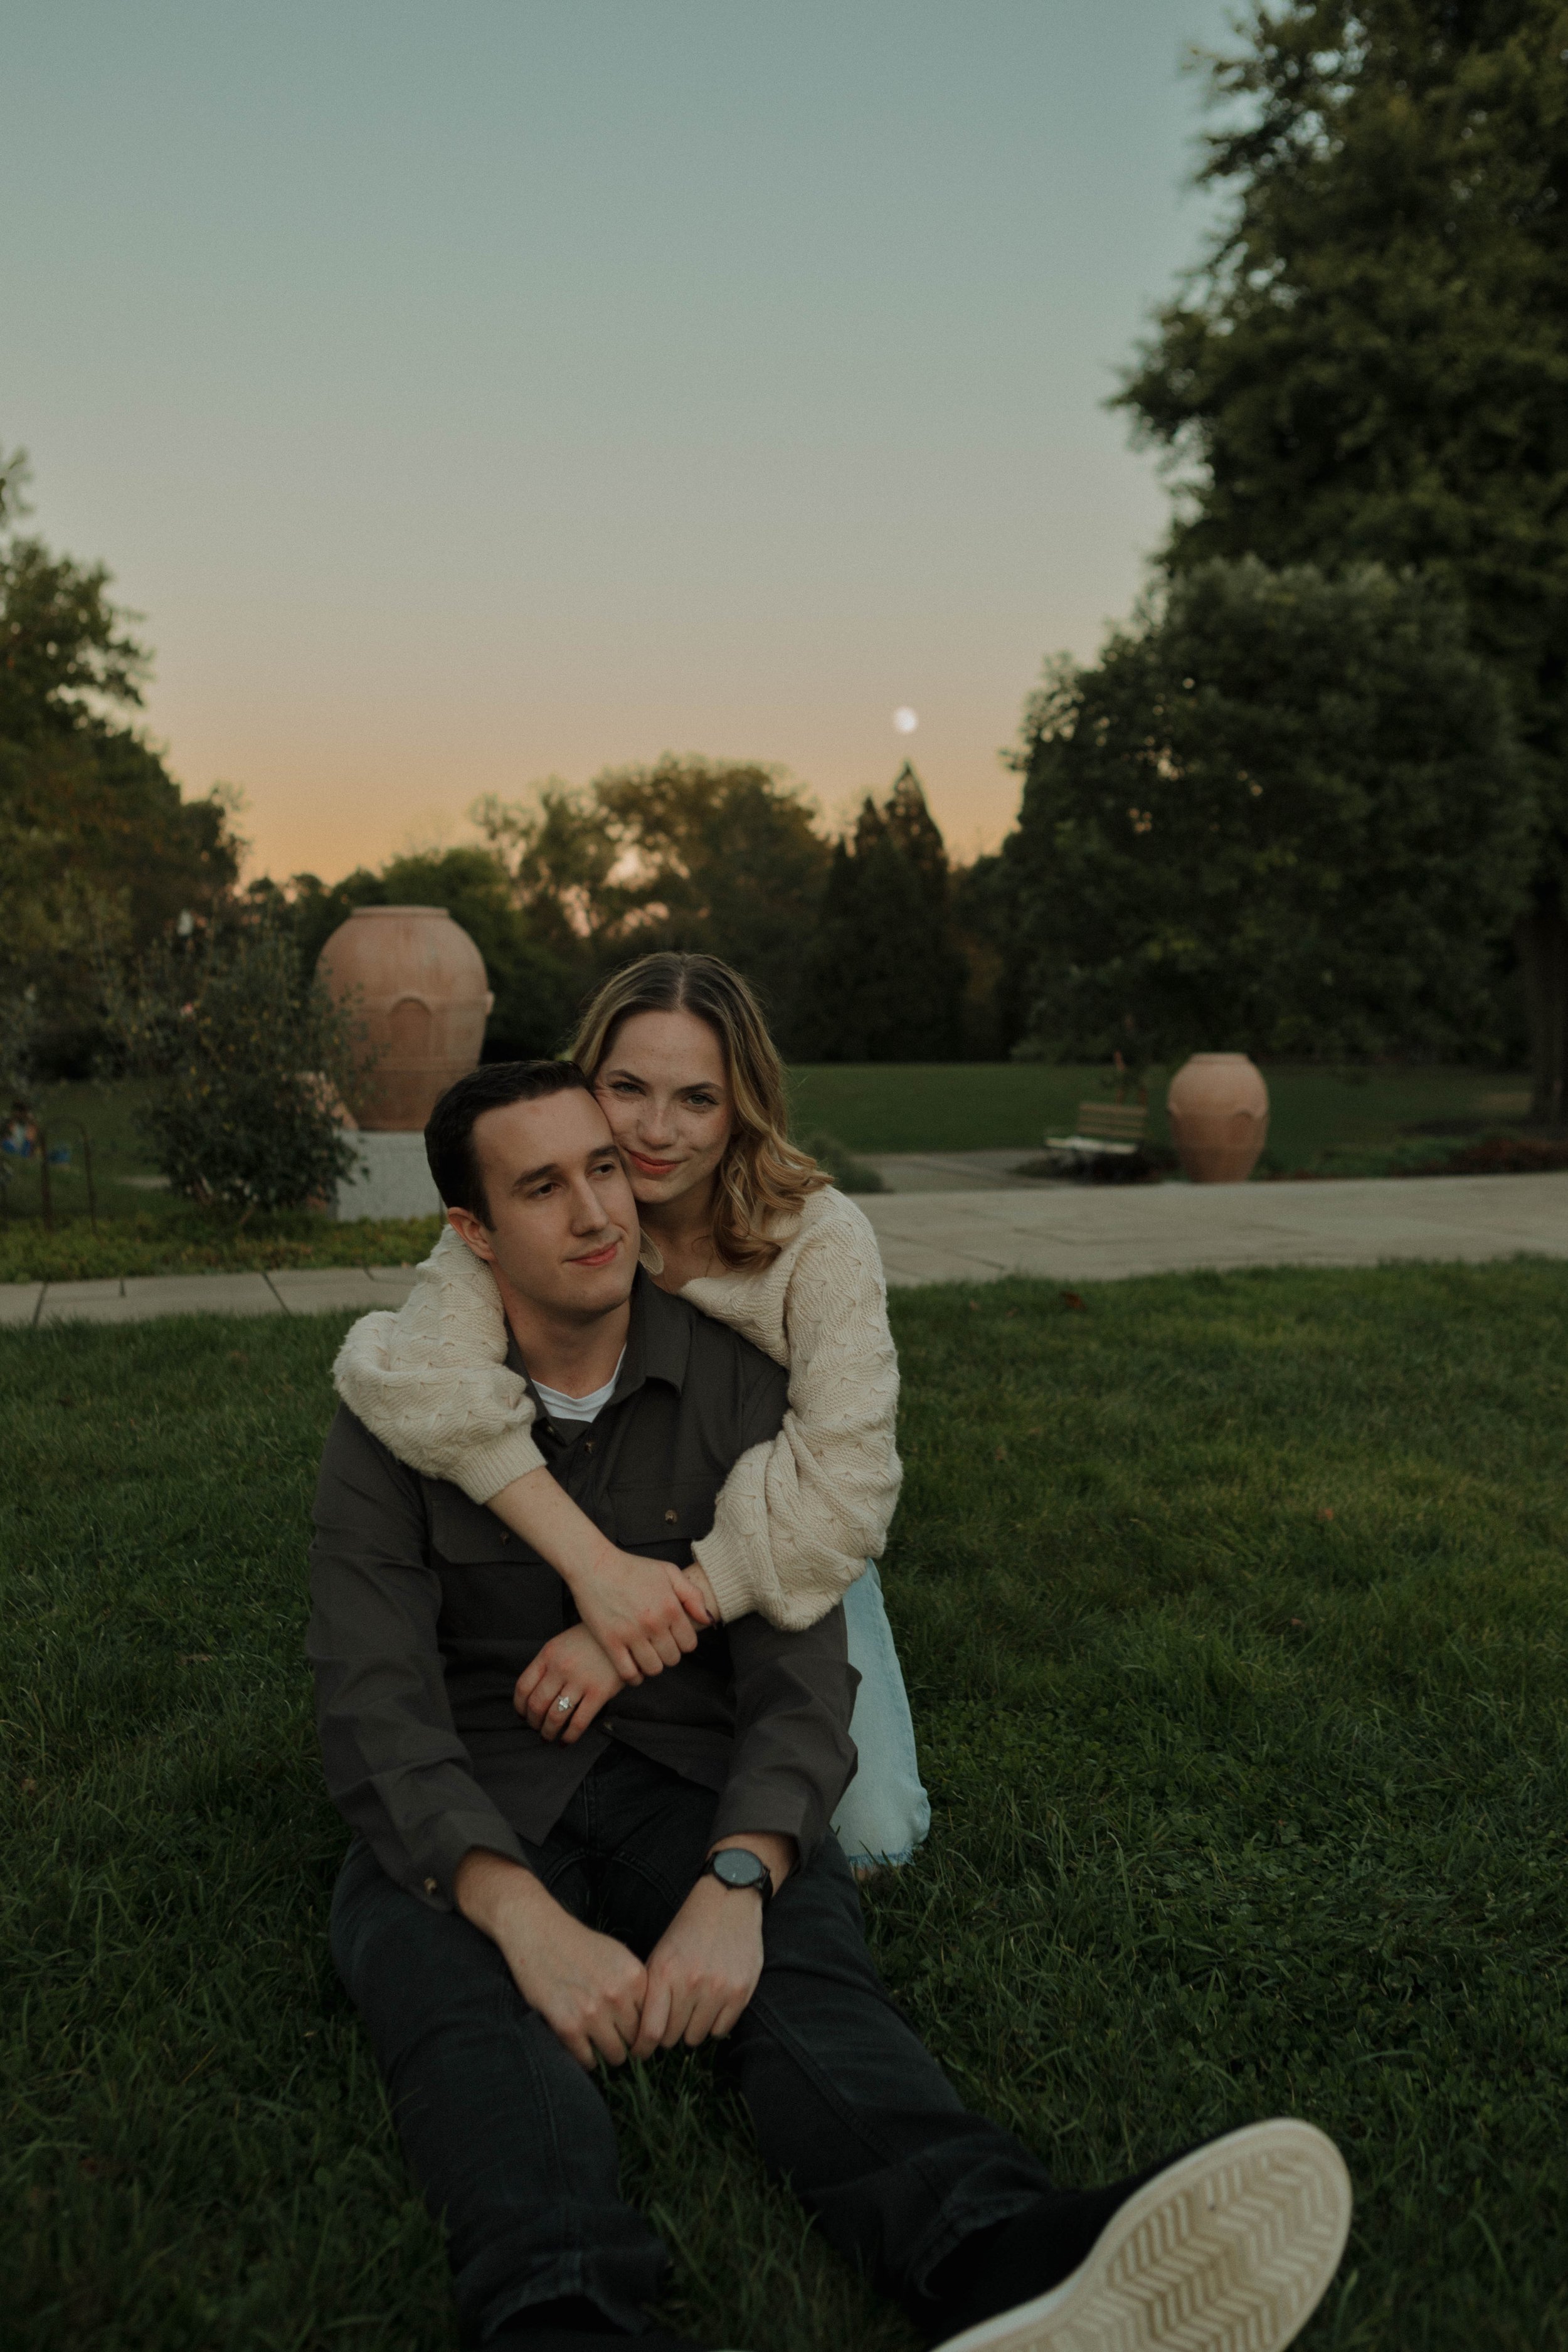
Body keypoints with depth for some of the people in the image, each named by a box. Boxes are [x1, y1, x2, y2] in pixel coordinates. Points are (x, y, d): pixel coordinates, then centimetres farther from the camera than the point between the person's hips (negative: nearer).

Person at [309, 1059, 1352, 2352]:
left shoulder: (736, 1384, -3)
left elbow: (799, 1673, -9)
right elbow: (376, 1708, -15)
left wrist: (735, 1885, -29)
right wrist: (525, 1917, -32)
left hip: (682, 1783, 1)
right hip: (470, 1808, -1)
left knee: (802, 1949, -32)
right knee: (430, 1959, -36)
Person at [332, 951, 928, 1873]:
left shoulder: (820, 1239, -21)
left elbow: (841, 1487, -30)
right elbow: (417, 1371, -35)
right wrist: (596, 1564, -45)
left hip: (777, 1568, -1)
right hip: (579, 1546, 1)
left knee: (869, 1836, -13)